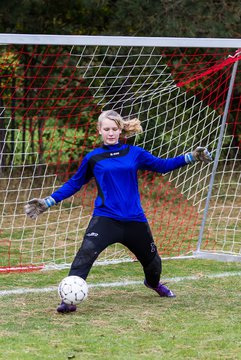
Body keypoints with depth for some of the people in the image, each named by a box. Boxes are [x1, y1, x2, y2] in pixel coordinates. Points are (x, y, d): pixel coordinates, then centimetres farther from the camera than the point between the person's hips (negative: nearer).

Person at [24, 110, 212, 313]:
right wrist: (48, 202, 6)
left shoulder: (134, 153, 5)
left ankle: (154, 283, 52)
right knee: (86, 253, -27)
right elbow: (74, 183, 11)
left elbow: (162, 165, 14)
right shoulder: (93, 158, 2)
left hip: (134, 219, 2)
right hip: (105, 218, -2)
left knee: (151, 259, 16)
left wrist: (192, 157, 8)